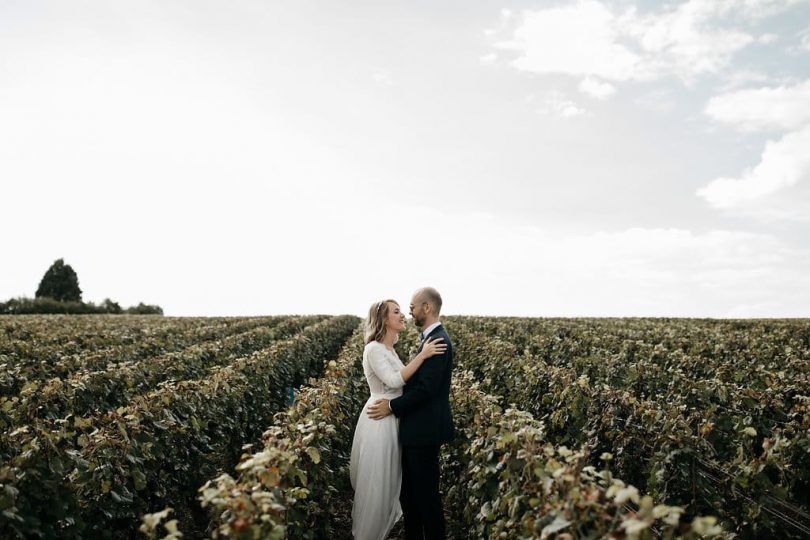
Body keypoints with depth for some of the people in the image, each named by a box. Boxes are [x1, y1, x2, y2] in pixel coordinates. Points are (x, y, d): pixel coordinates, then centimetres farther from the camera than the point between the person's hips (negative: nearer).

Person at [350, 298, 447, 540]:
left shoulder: (388, 349, 11)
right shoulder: (374, 349, -18)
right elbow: (394, 381, -27)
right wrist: (422, 355, -27)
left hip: (391, 419, 9)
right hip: (379, 420, -9)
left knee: (388, 481, 20)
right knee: (375, 483, 4)